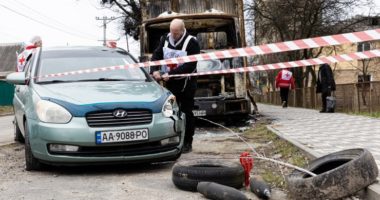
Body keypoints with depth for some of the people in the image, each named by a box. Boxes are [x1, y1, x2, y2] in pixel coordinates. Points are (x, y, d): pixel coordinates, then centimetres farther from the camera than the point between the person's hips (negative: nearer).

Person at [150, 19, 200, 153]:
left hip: (186, 84, -5)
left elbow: (190, 66, -21)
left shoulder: (191, 42, -14)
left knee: (186, 114, 2)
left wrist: (170, 74, -25)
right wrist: (155, 70, -17)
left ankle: (187, 143, 11)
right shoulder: (165, 39, 4)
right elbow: (156, 55, 3)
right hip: (169, 84, 5)